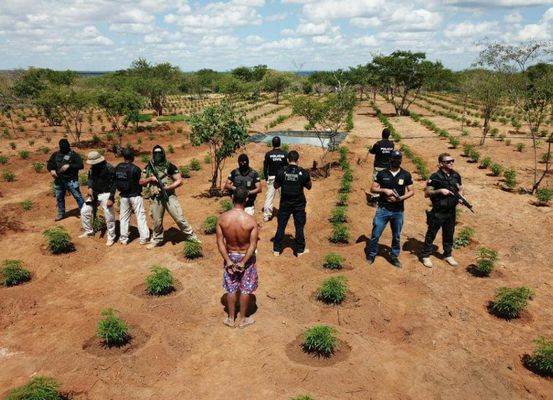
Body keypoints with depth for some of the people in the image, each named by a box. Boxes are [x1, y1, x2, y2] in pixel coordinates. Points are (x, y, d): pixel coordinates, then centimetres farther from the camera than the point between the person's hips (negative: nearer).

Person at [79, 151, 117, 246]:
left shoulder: (109, 168, -18)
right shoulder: (93, 168, 4)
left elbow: (113, 184, -17)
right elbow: (90, 178, 19)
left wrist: (111, 198, -20)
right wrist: (90, 187, -2)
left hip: (105, 195, -7)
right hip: (94, 194, 7)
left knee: (109, 217, -3)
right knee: (84, 211, 9)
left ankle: (111, 237, 12)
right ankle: (89, 232, 28)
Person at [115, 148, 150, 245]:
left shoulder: (117, 168, 2)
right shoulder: (135, 168, -16)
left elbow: (115, 182, 7)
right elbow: (141, 182, -16)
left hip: (124, 196, 5)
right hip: (135, 195, -5)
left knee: (124, 217, 13)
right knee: (140, 216, 2)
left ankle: (123, 239, 18)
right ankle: (144, 238, 3)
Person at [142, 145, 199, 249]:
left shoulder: (169, 166, -2)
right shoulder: (148, 168, 8)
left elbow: (179, 181, -5)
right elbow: (141, 181, 11)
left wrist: (167, 187, -16)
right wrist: (150, 179, -8)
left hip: (169, 196, -3)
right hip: (155, 199, 3)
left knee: (180, 218, -3)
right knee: (157, 221, 13)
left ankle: (192, 237, 8)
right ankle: (156, 240, 33)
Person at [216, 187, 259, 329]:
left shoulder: (222, 218, -16)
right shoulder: (251, 220, -23)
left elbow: (220, 242, -13)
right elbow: (253, 245, -20)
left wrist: (228, 260, -9)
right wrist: (243, 262, -13)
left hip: (230, 256, 2)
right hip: (246, 257, -2)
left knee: (231, 288, 19)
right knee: (246, 289, 16)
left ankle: (231, 319, 32)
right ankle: (243, 319, 30)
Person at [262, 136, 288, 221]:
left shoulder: (268, 154, -5)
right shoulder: (285, 154, -5)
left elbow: (265, 167, 0)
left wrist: (266, 177, 13)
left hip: (271, 177, 0)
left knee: (269, 196, 5)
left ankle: (267, 215, 6)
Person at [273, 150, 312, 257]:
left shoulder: (281, 172, -9)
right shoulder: (303, 172, -10)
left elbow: (276, 186, 4)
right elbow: (309, 186, 3)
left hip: (285, 203, 1)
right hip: (299, 204, -1)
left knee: (281, 226, 10)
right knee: (299, 227, 10)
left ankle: (277, 250, 16)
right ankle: (300, 250, 19)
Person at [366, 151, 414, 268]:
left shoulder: (406, 175, 1)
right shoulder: (382, 174, -1)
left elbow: (411, 191, 3)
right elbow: (373, 189, 1)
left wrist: (400, 198, -14)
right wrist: (384, 190, -16)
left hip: (398, 211, 1)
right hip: (382, 209, -1)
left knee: (396, 236, 13)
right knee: (375, 234, 1)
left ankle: (394, 257, 28)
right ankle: (371, 255, 18)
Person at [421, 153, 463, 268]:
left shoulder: (456, 175, 4)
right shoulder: (435, 177, -14)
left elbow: (460, 189, 17)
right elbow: (426, 193, -12)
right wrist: (440, 190, -24)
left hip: (451, 211, 5)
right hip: (437, 212, -5)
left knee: (449, 234, 16)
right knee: (431, 234, 5)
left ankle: (448, 255, 32)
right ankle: (426, 256, 16)